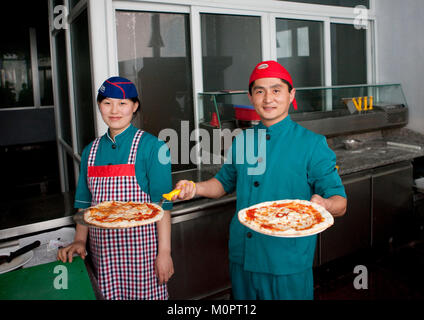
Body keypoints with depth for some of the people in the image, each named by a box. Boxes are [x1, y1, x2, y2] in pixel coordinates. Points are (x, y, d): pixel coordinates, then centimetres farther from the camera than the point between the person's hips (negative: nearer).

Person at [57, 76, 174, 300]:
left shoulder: (151, 146, -8)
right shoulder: (91, 151, 8)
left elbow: (162, 204, -10)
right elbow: (84, 202, 13)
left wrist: (164, 252, -12)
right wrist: (80, 241, 2)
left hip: (141, 247, -4)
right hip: (102, 250, 5)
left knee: (147, 295, 5)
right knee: (108, 296, 14)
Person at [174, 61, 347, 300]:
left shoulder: (312, 144, -9)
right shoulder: (242, 141, 4)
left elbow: (340, 204, -8)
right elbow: (225, 182, 18)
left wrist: (323, 205, -31)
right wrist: (195, 188, -1)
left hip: (288, 265, -4)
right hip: (242, 259, 4)